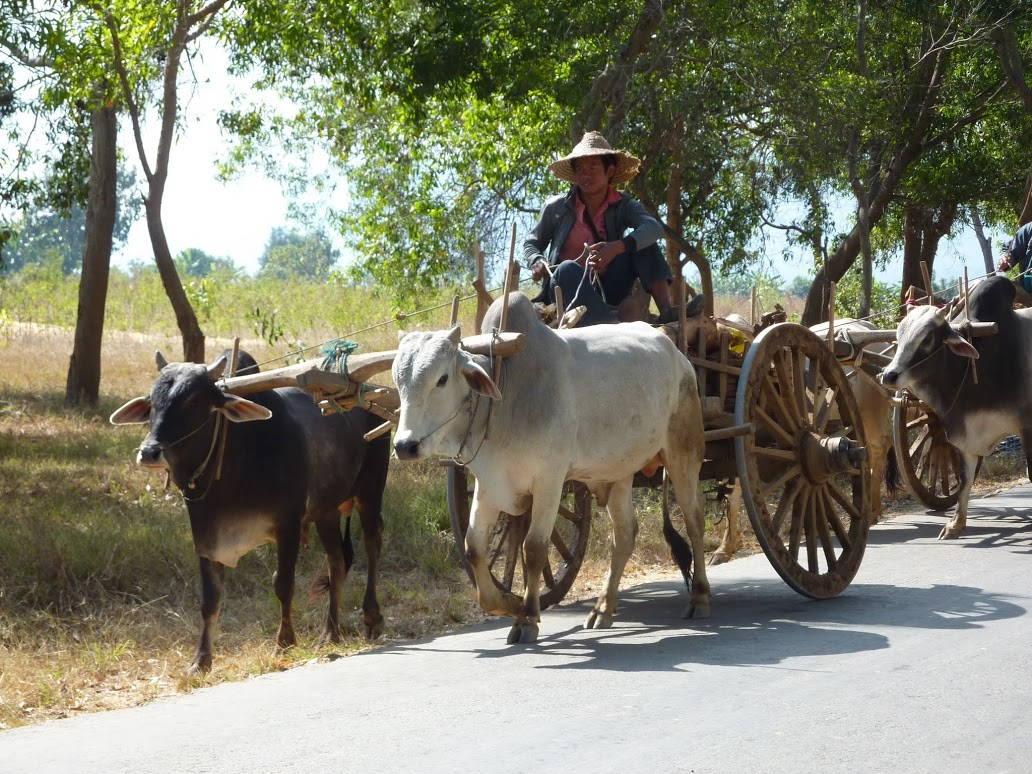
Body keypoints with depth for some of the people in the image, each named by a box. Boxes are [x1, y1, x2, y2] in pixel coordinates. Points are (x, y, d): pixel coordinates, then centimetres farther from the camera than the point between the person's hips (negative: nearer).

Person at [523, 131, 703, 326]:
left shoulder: (623, 206, -1)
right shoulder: (557, 207, -1)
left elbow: (654, 228, -22)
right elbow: (531, 243, 14)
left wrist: (618, 247, -39)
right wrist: (536, 262, -11)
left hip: (605, 292, 2)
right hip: (564, 288, -2)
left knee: (641, 242, -13)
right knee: (568, 269, -35)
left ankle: (666, 312, -29)